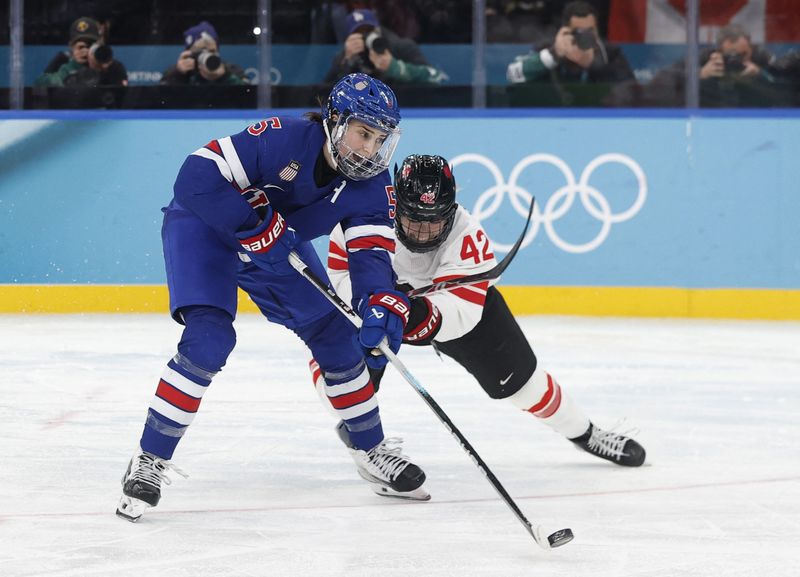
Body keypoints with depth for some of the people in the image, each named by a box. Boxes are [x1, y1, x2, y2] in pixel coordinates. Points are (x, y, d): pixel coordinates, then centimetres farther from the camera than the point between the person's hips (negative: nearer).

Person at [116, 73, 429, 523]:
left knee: (338, 337, 5)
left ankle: (372, 449, 25)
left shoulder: (372, 183, -15)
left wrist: (382, 304, -42)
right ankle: (151, 460, -14)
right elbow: (196, 177, -36)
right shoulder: (283, 139, -34)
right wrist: (256, 225, -38)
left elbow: (371, 252, -22)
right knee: (208, 340, -24)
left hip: (282, 243, 7)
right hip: (205, 228, -6)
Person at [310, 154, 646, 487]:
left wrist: (426, 315, -62)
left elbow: (460, 312, -41)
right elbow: (342, 275, -28)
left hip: (449, 301, 0)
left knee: (515, 375, 1)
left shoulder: (468, 238, -35)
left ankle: (583, 433, 24)